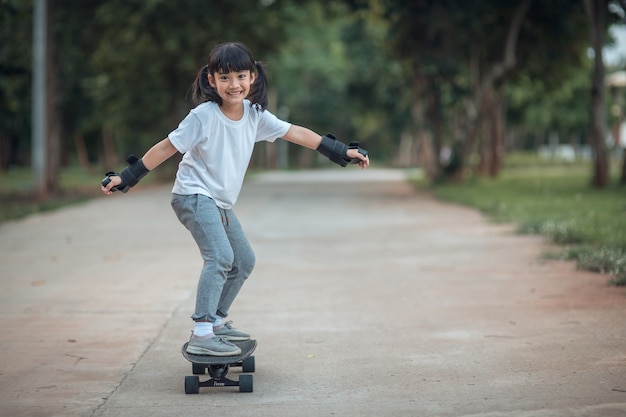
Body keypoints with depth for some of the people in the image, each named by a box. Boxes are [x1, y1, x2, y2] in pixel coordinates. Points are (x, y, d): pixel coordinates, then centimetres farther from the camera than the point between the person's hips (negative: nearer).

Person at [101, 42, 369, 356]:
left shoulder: (255, 115, -1)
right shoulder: (203, 116, -18)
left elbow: (295, 133, 3)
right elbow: (167, 147, -13)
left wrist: (343, 152, 4)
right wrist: (126, 178, -14)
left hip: (221, 203, 8)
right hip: (193, 196, -8)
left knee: (243, 261, 16)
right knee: (220, 256, -25)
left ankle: (216, 321, 31)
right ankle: (201, 335, -27)